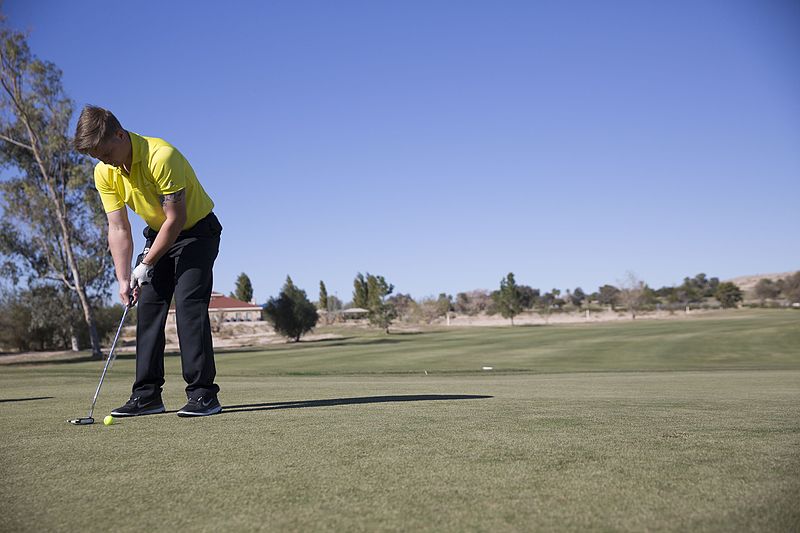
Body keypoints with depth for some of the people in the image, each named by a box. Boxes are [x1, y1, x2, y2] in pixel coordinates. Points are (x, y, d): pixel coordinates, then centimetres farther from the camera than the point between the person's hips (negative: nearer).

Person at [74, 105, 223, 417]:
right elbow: (118, 229, -5)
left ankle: (203, 394, -16)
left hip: (196, 230, -7)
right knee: (148, 306, 0)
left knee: (188, 303, -19)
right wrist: (123, 279, -14)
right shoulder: (104, 172, -8)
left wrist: (144, 266, -21)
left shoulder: (161, 156, -29)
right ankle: (147, 395, 5)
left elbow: (176, 219, -26)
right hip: (159, 234, 7)